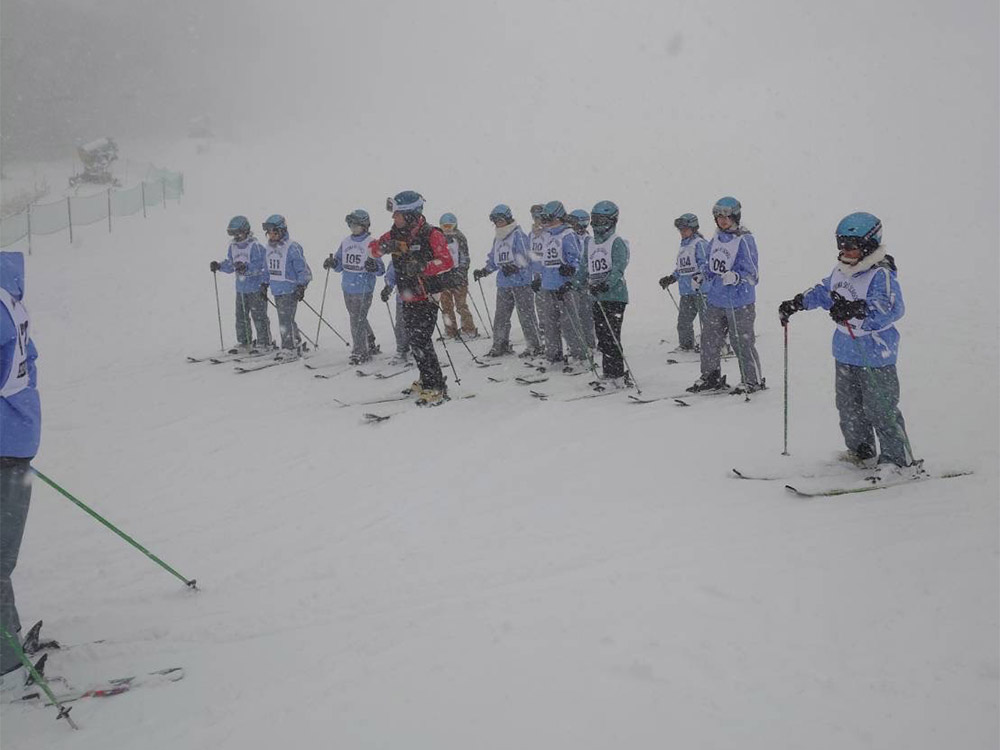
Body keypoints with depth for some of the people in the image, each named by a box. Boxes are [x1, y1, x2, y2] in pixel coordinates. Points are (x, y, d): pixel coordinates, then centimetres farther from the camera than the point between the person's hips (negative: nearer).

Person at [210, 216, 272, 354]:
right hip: (241, 288, 7)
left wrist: (246, 267, -29)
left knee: (259, 316, -2)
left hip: (256, 288, -7)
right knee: (241, 317, 11)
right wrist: (219, 266, 0)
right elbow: (230, 265, 16)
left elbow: (261, 265, -17)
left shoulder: (255, 246, -14)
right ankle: (243, 343, 21)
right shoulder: (233, 246, 9)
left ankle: (264, 343, 7)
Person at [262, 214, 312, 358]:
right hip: (277, 291, 8)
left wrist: (301, 287, -18)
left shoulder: (292, 248, -13)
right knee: (286, 320, 13)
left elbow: (304, 270, -12)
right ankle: (296, 345, 23)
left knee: (286, 320, -9)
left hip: (290, 291, -8)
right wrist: (264, 283, 22)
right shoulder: (270, 247, 11)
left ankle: (289, 349, -2)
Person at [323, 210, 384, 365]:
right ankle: (371, 346, 32)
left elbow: (381, 269, -10)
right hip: (347, 288, 7)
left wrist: (374, 267, -32)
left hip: (363, 289, -7)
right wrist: (333, 263, -6)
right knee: (357, 318, 17)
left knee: (358, 320, -6)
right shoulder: (345, 242, 8)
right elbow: (340, 265, 15)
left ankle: (360, 352, 5)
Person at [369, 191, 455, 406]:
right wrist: (384, 246, -15)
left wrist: (422, 268, -38)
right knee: (414, 341, 16)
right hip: (408, 299, 8)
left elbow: (447, 262, -24)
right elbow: (373, 247, 9)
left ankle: (436, 389, -10)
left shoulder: (431, 235, -14)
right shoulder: (396, 234, 7)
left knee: (421, 342, -14)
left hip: (427, 298, -8)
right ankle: (427, 380, 32)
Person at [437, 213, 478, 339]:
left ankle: (469, 330, -1)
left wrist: (461, 271, -11)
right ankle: (451, 332, 7)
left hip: (457, 275, -4)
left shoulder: (459, 238, 2)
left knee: (461, 305, -6)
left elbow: (465, 258, 0)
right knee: (446, 306, 2)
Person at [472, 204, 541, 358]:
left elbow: (524, 256, -18)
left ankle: (534, 346, 1)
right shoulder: (498, 238, 18)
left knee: (526, 315, -5)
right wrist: (484, 271, 16)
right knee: (501, 315, 10)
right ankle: (500, 345, 21)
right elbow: (493, 260, 28)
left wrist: (514, 266, -30)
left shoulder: (518, 235, -8)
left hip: (522, 282, -8)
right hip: (503, 283, 8)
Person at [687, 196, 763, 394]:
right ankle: (710, 376, 25)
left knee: (743, 342, -2)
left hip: (738, 303, -7)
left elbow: (751, 273, -16)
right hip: (715, 300, 7)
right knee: (709, 339, 12)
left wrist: (735, 277, -32)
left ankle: (753, 380, 11)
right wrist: (702, 281, 20)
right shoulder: (716, 239, 11)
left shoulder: (744, 240, -12)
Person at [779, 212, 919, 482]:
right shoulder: (841, 270, 7)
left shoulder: (881, 274, -19)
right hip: (845, 353, 9)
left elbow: (891, 308, -32)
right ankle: (860, 451, 35)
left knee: (881, 410, -5)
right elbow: (824, 292, 24)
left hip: (875, 355, -9)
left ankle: (900, 460, 4)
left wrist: (857, 310, -44)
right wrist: (797, 303, 16)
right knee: (848, 406, 19)